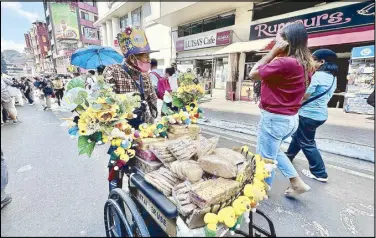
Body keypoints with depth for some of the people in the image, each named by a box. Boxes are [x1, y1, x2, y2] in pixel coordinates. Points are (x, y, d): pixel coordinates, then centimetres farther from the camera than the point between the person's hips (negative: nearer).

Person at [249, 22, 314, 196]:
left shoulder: (284, 63, -24)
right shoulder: (305, 63, 7)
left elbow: (253, 74, -14)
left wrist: (273, 52, -12)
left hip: (274, 118, -10)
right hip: (290, 118, 10)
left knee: (265, 158, 10)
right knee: (273, 151, 30)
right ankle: (297, 183, 35)